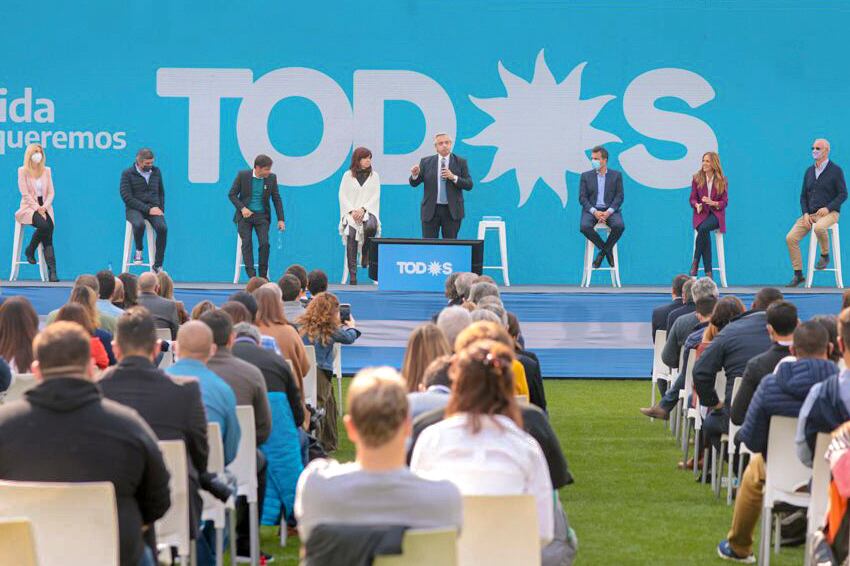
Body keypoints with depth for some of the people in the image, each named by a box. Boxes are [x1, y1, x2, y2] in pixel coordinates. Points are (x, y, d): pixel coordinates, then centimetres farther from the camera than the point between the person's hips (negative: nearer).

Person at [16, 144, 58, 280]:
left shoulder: (46, 171, 13)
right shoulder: (22, 171, 1)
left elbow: (51, 192, 8)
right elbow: (25, 193, -7)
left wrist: (44, 206, -10)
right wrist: (37, 208, -16)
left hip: (44, 207, 3)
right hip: (29, 207, -3)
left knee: (48, 235, -20)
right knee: (44, 225, -34)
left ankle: (52, 273, -30)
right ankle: (30, 250, -11)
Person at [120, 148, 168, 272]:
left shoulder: (156, 172, 12)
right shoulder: (127, 173, -2)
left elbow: (161, 193, 21)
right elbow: (127, 197, -10)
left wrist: (161, 209, 2)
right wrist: (148, 209, -16)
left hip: (154, 208, 3)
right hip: (134, 209, -3)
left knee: (162, 228, -28)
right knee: (139, 224, -38)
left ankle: (158, 265, -21)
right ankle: (138, 250, -8)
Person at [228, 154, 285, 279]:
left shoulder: (271, 178, -2)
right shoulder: (243, 175, -8)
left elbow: (276, 199, 3)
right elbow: (232, 194, -2)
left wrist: (280, 219, -4)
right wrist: (242, 208, -16)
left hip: (262, 216, 1)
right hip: (245, 215, -1)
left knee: (264, 243, -12)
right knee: (247, 243, -11)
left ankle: (263, 275, 0)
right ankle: (251, 276, -11)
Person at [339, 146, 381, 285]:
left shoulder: (374, 176, 11)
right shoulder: (348, 175, 9)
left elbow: (375, 196, 4)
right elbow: (343, 196, 5)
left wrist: (363, 209, -10)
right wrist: (352, 211, -10)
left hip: (368, 211, 0)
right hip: (351, 212, 0)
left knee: (370, 227, -35)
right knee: (351, 236, -24)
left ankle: (365, 253, -4)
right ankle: (352, 275, -24)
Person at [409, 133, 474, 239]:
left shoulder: (460, 162, 3)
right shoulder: (426, 162, 6)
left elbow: (469, 185, -1)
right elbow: (414, 183, 6)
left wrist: (453, 177, -16)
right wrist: (415, 174, -16)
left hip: (452, 211, 0)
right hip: (431, 210, 1)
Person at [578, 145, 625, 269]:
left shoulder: (616, 175, 7)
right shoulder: (586, 176, 8)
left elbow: (619, 197, 1)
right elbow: (582, 198, 1)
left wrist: (608, 212, -16)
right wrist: (594, 212, -16)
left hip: (610, 210, -1)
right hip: (591, 210, 1)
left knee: (619, 226, -32)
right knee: (585, 227, -32)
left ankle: (603, 251, -7)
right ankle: (607, 250, -8)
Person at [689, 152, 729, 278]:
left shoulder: (722, 181, 3)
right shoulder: (697, 178, 6)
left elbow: (725, 202, 2)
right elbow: (692, 199, 7)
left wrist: (713, 203, -19)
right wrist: (697, 205, -17)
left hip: (716, 214, -1)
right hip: (701, 213, 1)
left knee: (703, 228, -35)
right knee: (705, 233, -31)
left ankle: (695, 262, -22)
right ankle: (708, 271, -27)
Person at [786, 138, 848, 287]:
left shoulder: (836, 171, -1)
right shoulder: (809, 171, 14)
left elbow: (843, 194, -5)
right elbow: (803, 195, 15)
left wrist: (828, 208, -18)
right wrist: (805, 213, -2)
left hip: (829, 213, -6)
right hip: (810, 213, 6)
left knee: (819, 227, -40)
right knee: (790, 238, -11)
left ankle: (825, 256, -13)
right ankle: (798, 275, -3)